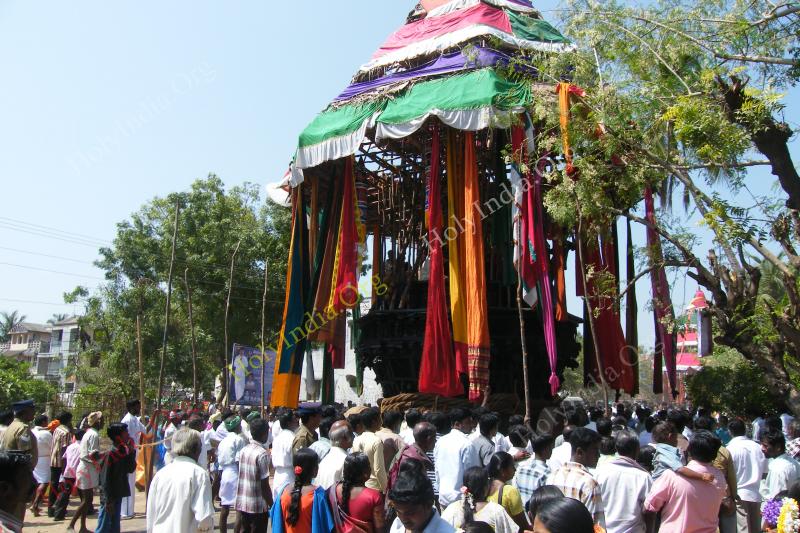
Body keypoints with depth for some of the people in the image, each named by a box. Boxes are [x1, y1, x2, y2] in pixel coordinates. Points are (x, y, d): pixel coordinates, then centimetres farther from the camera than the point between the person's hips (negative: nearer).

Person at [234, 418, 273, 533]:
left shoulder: (243, 450, 4)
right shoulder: (263, 454, -17)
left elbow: (242, 477, 11)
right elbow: (264, 485, -17)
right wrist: (272, 505, -8)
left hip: (242, 503, 6)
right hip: (258, 506, -6)